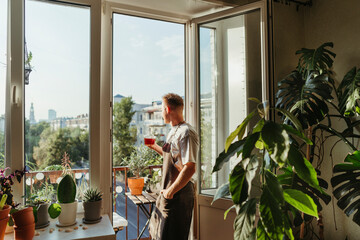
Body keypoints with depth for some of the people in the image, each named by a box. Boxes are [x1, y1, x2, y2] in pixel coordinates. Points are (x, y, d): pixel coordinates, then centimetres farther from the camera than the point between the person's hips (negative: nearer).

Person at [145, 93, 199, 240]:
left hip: (179, 195, -10)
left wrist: (170, 191, -21)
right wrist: (155, 147, 25)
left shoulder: (186, 133, -20)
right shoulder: (174, 131, 11)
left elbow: (190, 168, -26)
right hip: (168, 192, 10)